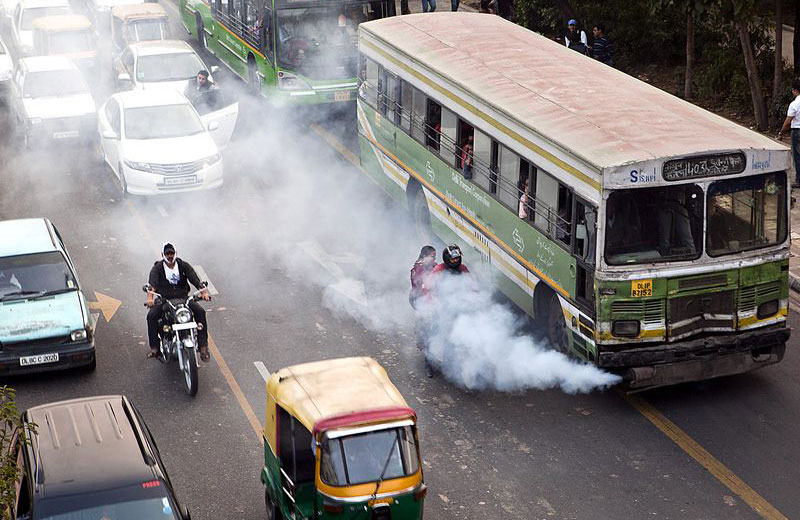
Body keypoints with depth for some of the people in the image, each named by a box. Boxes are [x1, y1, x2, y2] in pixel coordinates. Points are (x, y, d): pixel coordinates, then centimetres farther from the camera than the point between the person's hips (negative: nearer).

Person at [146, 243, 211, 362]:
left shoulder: (183, 265, 6)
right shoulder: (157, 268, 0)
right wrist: (150, 298, -37)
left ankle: (203, 346, -22)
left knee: (200, 311, -23)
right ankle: (154, 347, -17)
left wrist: (203, 291, -25)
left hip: (183, 298, 1)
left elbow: (195, 279, -5)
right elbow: (152, 284, -17)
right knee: (151, 315, -28)